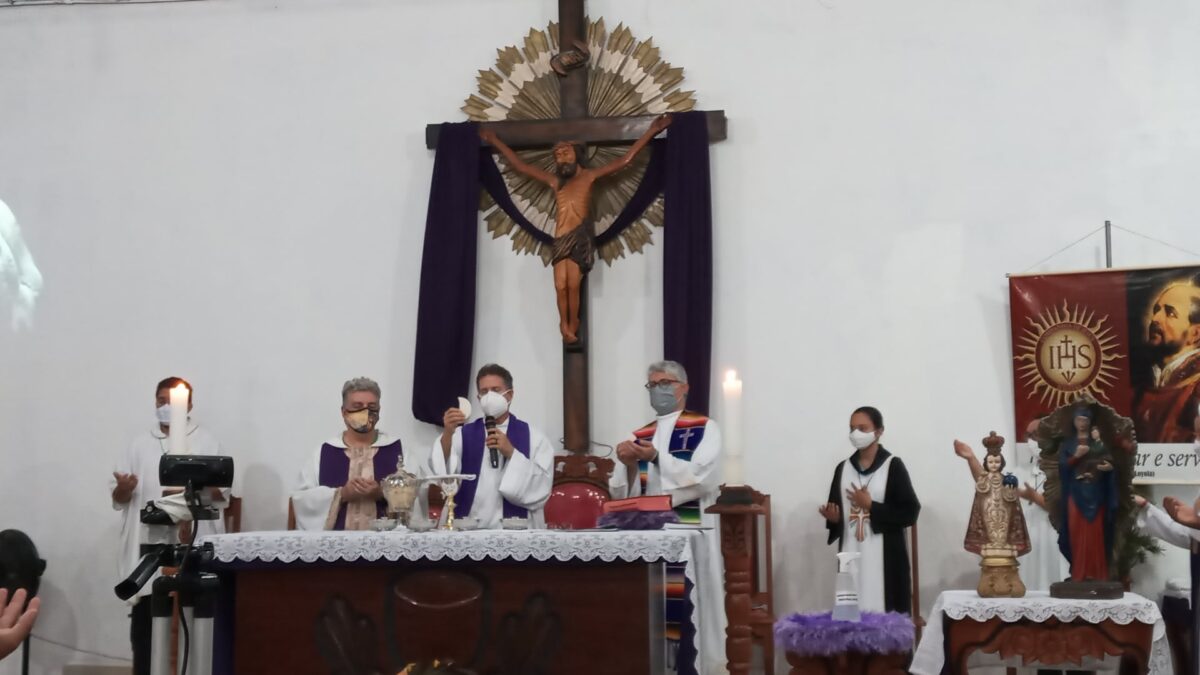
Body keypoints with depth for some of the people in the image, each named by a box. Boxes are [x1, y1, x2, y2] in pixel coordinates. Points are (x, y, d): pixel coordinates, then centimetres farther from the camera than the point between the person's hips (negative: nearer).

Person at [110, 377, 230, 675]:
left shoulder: (207, 443, 8)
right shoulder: (140, 445, 14)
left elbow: (223, 490, 2)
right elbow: (117, 497, 11)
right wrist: (124, 489, -12)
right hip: (149, 544, 2)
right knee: (144, 617, 2)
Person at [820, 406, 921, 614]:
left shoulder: (893, 466, -2)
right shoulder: (843, 469, 12)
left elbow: (910, 513, -7)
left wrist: (871, 506, -13)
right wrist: (833, 518, -5)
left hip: (884, 558, -4)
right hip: (852, 557, 4)